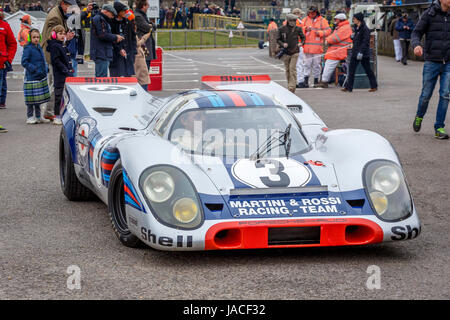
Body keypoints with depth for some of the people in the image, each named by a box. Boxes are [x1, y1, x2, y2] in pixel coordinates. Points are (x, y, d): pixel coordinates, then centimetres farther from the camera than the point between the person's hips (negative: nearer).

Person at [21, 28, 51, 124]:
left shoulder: (39, 47, 11)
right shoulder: (28, 49, -12)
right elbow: (24, 62, -15)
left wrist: (46, 69, 10)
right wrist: (35, 69, -20)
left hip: (41, 77, 7)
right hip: (32, 78, -7)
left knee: (39, 98, 13)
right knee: (31, 99, -3)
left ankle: (38, 117, 22)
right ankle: (30, 117, 6)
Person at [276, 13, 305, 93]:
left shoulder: (298, 29, 0)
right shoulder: (282, 29, -2)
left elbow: (303, 37, 14)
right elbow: (278, 39, 6)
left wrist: (301, 43, -5)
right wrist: (282, 44, -12)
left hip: (294, 52, -1)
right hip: (286, 52, 2)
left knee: (292, 69, -11)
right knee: (287, 69, 9)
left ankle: (292, 87, -12)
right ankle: (289, 85, 22)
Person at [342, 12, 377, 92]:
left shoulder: (365, 29, -15)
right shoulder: (357, 28, 13)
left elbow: (365, 42, -21)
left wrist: (361, 52, -26)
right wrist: (353, 37, 4)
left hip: (363, 54, -9)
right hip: (355, 53, 9)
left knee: (368, 70, -1)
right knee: (351, 70, 6)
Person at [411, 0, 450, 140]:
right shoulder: (429, 14, -5)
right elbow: (416, 33, -4)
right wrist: (416, 45, -25)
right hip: (432, 62, -2)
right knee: (426, 95, 6)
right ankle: (419, 116, 36)